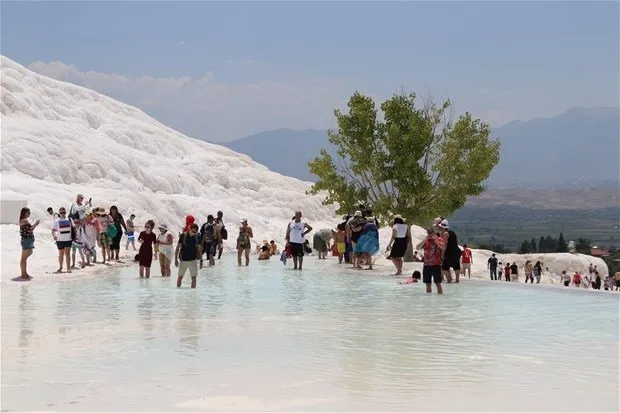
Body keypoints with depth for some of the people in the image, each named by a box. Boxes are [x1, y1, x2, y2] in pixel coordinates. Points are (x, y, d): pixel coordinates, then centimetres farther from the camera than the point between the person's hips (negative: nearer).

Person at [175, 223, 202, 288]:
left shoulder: (197, 237, -4)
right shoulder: (183, 236, -10)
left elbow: (199, 249, 7)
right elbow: (177, 248, -4)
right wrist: (176, 259, -5)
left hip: (193, 260, 1)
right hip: (183, 260, -1)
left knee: (194, 277, -1)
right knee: (180, 276, 8)